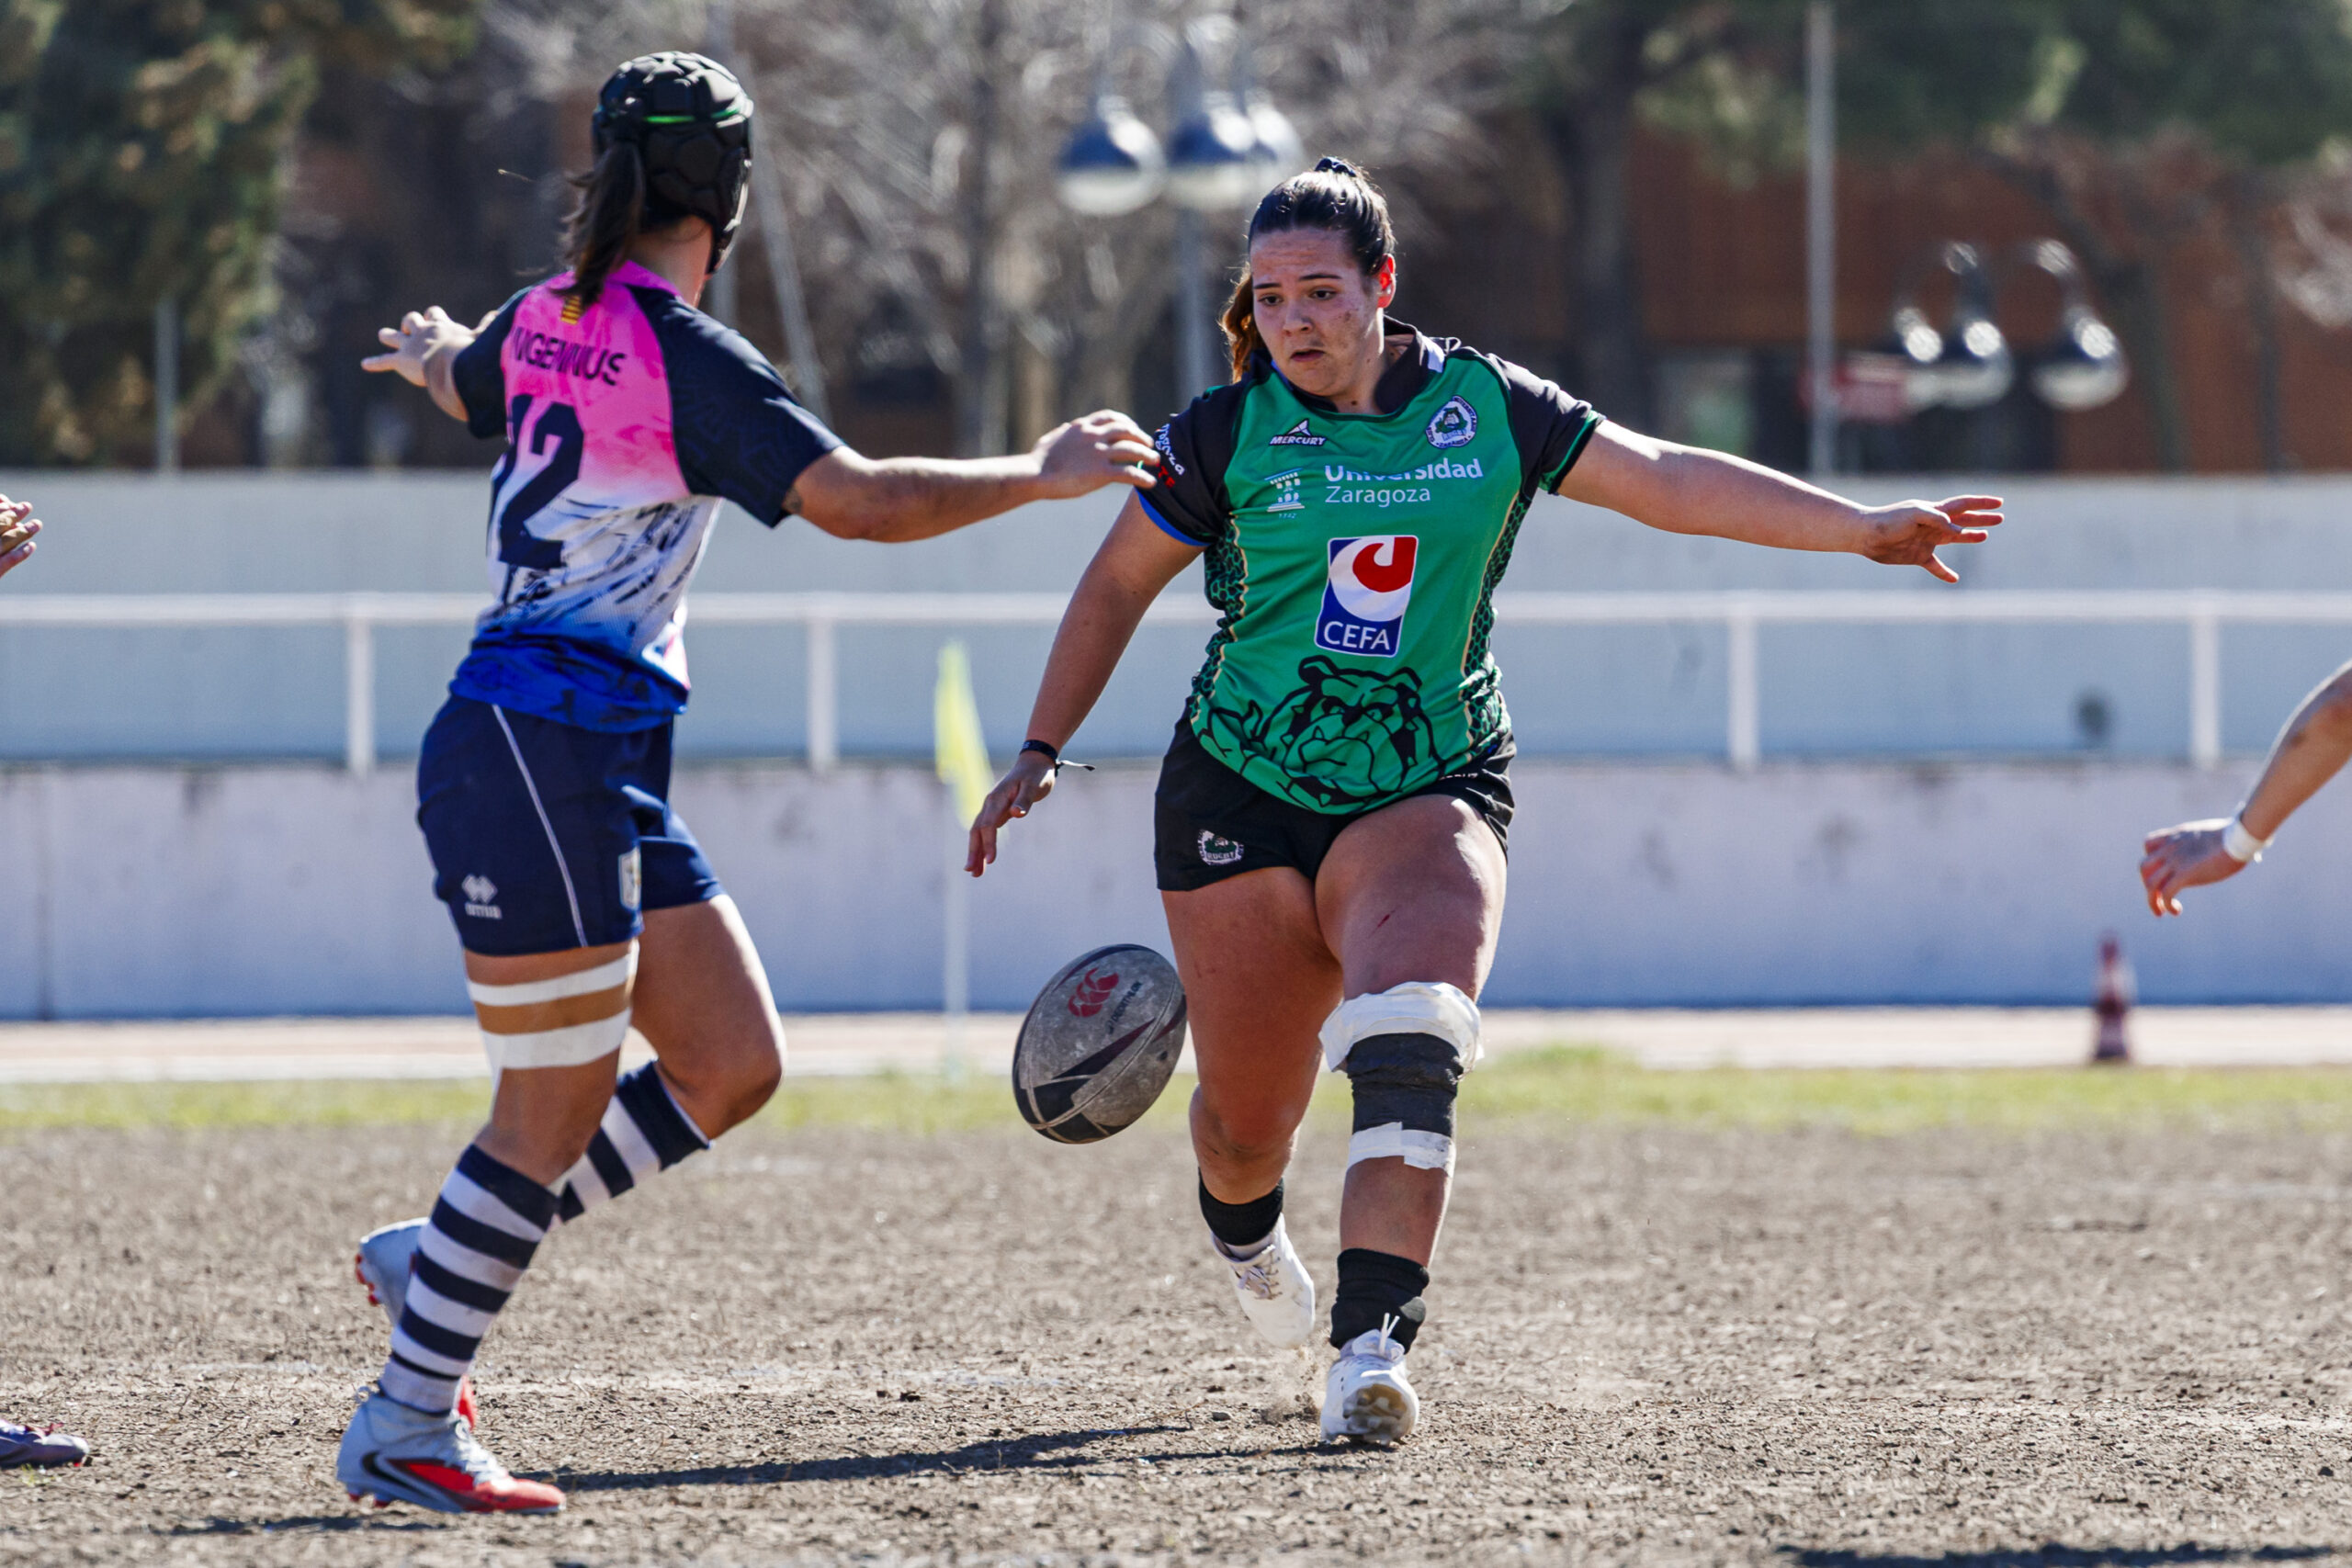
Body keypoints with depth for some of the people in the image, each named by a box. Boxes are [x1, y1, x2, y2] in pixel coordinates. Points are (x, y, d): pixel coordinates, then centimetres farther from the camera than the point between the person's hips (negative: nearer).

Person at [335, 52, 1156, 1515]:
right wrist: (1042, 473, -6)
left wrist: (431, 352, 61)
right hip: (536, 751, -9)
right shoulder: (687, 357, -13)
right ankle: (403, 1423, 3)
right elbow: (861, 500, -19)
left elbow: (462, 380, 36)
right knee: (559, 1110, -4)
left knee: (734, 1067, 9)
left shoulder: (541, 323, 12)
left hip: (603, 771, 9)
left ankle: (437, 1259, 17)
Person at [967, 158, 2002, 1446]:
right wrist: (1040, 753, 2)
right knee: (1248, 1115, 5)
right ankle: (1242, 1227, 43)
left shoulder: (1486, 409, -1)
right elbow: (1118, 584, 7)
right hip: (1244, 794, 0)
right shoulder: (1227, 433, -3)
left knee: (1409, 1045, -28)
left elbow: (1667, 481, -1)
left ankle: (1370, 1348, -34)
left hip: (1429, 791, 0)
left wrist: (1863, 528, -7)